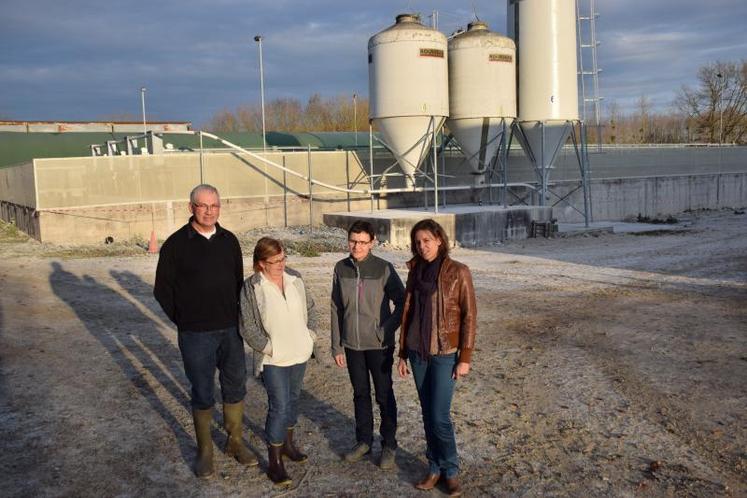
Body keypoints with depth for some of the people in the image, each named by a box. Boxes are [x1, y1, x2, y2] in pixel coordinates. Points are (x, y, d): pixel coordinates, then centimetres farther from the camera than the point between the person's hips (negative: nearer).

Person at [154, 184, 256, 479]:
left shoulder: (229, 240, 4)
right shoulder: (176, 244, -7)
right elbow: (162, 289, -1)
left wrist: (236, 316, 6)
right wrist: (183, 321, -1)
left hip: (231, 330, 4)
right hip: (196, 334, -4)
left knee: (235, 387, 12)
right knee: (203, 394, 6)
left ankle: (235, 443, 29)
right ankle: (204, 451, 22)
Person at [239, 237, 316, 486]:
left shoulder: (295, 278, -1)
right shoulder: (251, 288, -14)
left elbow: (309, 306, 11)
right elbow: (248, 327, -12)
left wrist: (310, 334, 3)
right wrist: (268, 348, -13)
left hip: (299, 353, 5)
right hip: (273, 359, -5)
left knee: (293, 399, 19)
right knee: (279, 407, -7)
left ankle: (288, 443, 39)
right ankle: (274, 461, 6)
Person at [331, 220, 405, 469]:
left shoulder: (383, 269, -13)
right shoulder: (341, 269, -2)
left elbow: (402, 302, -6)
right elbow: (336, 309, 4)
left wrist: (387, 330, -13)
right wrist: (337, 346, 4)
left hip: (379, 345, -3)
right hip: (352, 345, 3)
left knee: (385, 396, 8)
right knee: (360, 394, 16)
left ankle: (389, 446, 22)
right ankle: (364, 441, 32)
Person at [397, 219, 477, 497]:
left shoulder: (458, 272, -8)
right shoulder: (415, 272, 5)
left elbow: (469, 316, -8)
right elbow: (407, 313, 10)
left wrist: (465, 358, -11)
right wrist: (402, 354, 10)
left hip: (445, 353, -4)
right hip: (418, 353, 5)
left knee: (439, 416, -5)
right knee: (428, 414, 10)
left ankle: (451, 471, 15)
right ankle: (434, 468, 24)